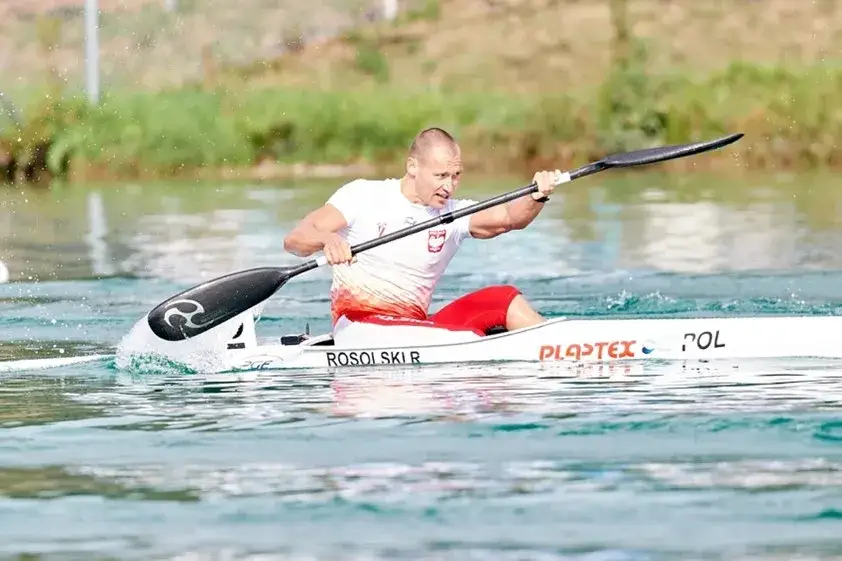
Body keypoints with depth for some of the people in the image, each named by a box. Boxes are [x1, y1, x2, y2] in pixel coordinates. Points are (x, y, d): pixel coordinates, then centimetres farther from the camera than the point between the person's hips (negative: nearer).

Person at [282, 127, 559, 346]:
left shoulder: (454, 214, 7)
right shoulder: (364, 195, -2)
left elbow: (508, 217, -11)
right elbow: (294, 240, -10)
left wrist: (536, 198, -33)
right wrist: (327, 239, -34)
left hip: (416, 328, 5)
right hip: (358, 328, -5)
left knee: (503, 298, -14)